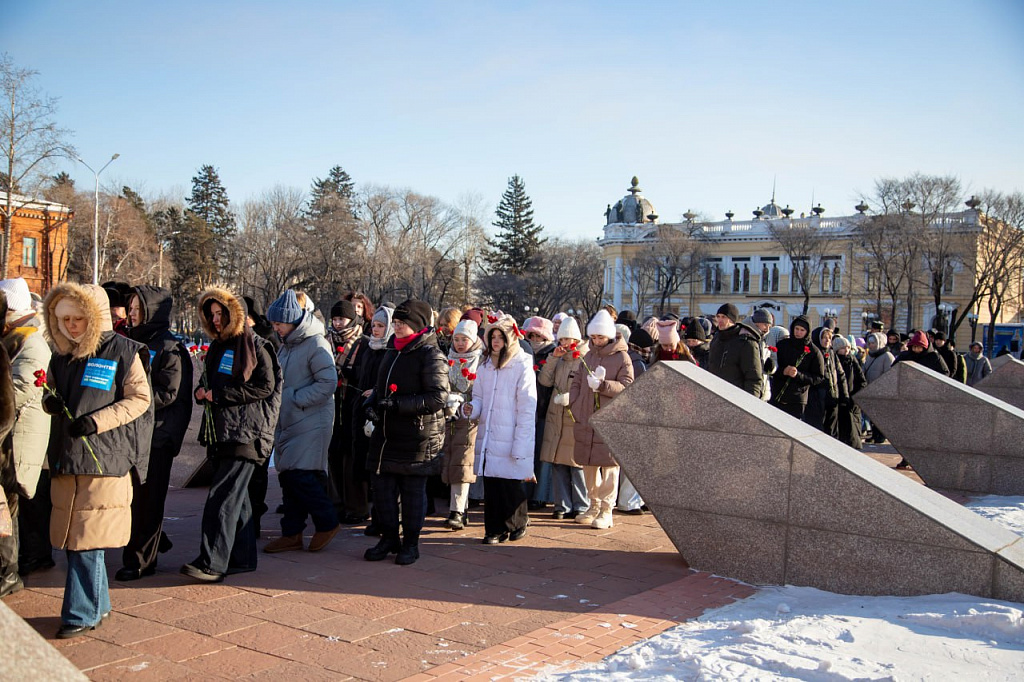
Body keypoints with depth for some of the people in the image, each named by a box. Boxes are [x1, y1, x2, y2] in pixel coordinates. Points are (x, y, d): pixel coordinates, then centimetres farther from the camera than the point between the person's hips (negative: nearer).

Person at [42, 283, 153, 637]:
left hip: (104, 459, -7)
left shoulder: (122, 351, -5)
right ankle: (98, 604, 26)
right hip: (65, 459, 7)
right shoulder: (62, 353, 14)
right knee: (72, 537, 12)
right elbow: (50, 389, 24)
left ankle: (82, 614, 4)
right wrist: (49, 401, -1)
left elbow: (140, 399, -7)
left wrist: (96, 421, -16)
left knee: (87, 540, -6)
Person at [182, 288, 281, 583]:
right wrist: (201, 392, 5)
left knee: (223, 496, -14)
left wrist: (219, 394, -14)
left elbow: (265, 386, -14)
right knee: (236, 497, 12)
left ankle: (212, 563, -15)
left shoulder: (255, 346, -6)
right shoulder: (217, 346, 19)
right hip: (221, 433, 8)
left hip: (245, 433, -8)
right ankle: (242, 558, 19)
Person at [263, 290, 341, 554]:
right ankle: (291, 534, 18)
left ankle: (327, 523, 5)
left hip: (311, 423, -9)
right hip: (287, 422, 9)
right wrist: (277, 399, 8)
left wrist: (296, 399, -17)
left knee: (300, 474, -13)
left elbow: (328, 383, -20)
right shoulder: (286, 345, 15)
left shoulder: (315, 344, -13)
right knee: (288, 476, 10)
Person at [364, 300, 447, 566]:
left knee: (413, 491, 3)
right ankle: (389, 537, 25)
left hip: (417, 436, -7)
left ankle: (410, 543, 17)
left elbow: (438, 398, -19)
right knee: (382, 487, 10)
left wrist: (398, 404, -23)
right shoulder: (392, 351, 14)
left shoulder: (430, 355, -11)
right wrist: (373, 404, 6)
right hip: (386, 433, 7)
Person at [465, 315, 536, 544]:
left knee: (512, 485, -1)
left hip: (510, 439, -5)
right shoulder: (485, 366, 13)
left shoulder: (522, 367, -6)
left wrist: (520, 445, -14)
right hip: (487, 437, 5)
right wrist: (472, 409, -5)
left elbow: (527, 409, -9)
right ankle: (495, 529, 15)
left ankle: (518, 523, 21)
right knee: (490, 485, 5)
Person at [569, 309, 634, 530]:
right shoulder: (588, 356, 16)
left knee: (609, 465, -4)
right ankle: (594, 505, 27)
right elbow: (577, 383, 18)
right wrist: (573, 405, 2)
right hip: (586, 420, 6)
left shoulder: (622, 358, -2)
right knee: (588, 464, 12)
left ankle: (606, 511, 3)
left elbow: (626, 387, -11)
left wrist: (602, 385, -24)